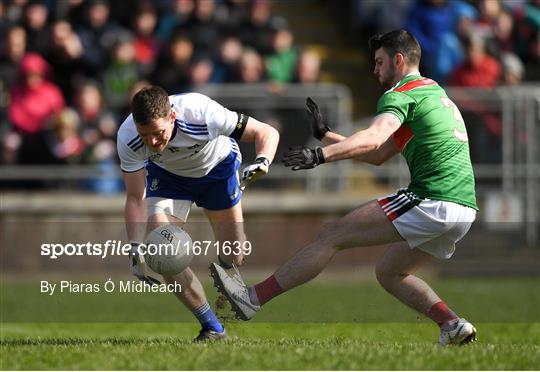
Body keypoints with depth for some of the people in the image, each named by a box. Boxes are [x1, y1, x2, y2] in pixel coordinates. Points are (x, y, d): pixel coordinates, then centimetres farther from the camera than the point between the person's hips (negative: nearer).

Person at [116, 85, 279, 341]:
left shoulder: (201, 113, -41)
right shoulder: (127, 138, -34)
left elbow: (267, 133, -29)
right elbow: (136, 198, -23)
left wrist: (262, 163, -50)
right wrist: (136, 249, -34)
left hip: (217, 166, -1)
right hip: (167, 174, 1)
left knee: (233, 259, 0)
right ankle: (213, 328, -5)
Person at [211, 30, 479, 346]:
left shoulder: (401, 94, -3)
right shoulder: (436, 93, 27)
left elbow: (372, 140, -25)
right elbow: (379, 155, 29)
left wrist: (320, 155, -35)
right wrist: (325, 134, 28)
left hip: (431, 200, -9)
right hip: (465, 207, 9)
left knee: (333, 236, -6)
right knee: (390, 273, 23)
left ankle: (252, 298, -6)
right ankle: (453, 324, 4)